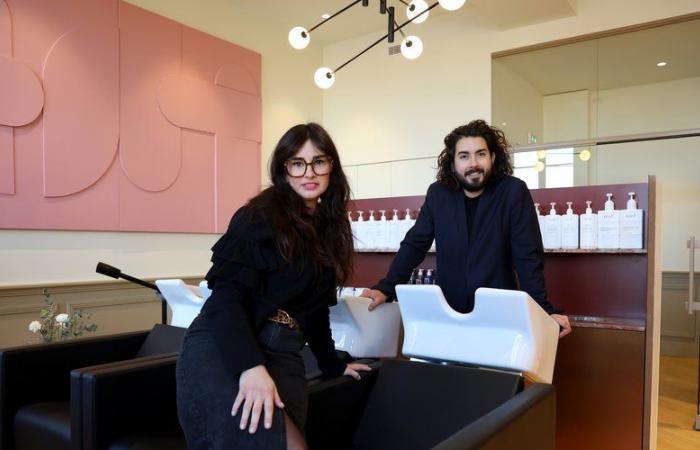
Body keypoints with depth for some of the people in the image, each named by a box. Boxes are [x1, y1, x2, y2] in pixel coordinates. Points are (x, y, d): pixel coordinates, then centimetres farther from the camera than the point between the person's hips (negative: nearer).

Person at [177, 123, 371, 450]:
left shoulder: (331, 228, 17)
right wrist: (249, 366, -26)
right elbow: (226, 294, -13)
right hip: (222, 349, -6)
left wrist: (332, 364, 32)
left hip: (283, 355, 7)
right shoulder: (261, 215, -3)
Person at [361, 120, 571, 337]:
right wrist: (385, 288, -12)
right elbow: (413, 246, 0)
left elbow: (528, 257, -9)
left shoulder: (513, 191, -8)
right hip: (448, 312, 2)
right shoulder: (438, 194, 0)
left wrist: (545, 310, -17)